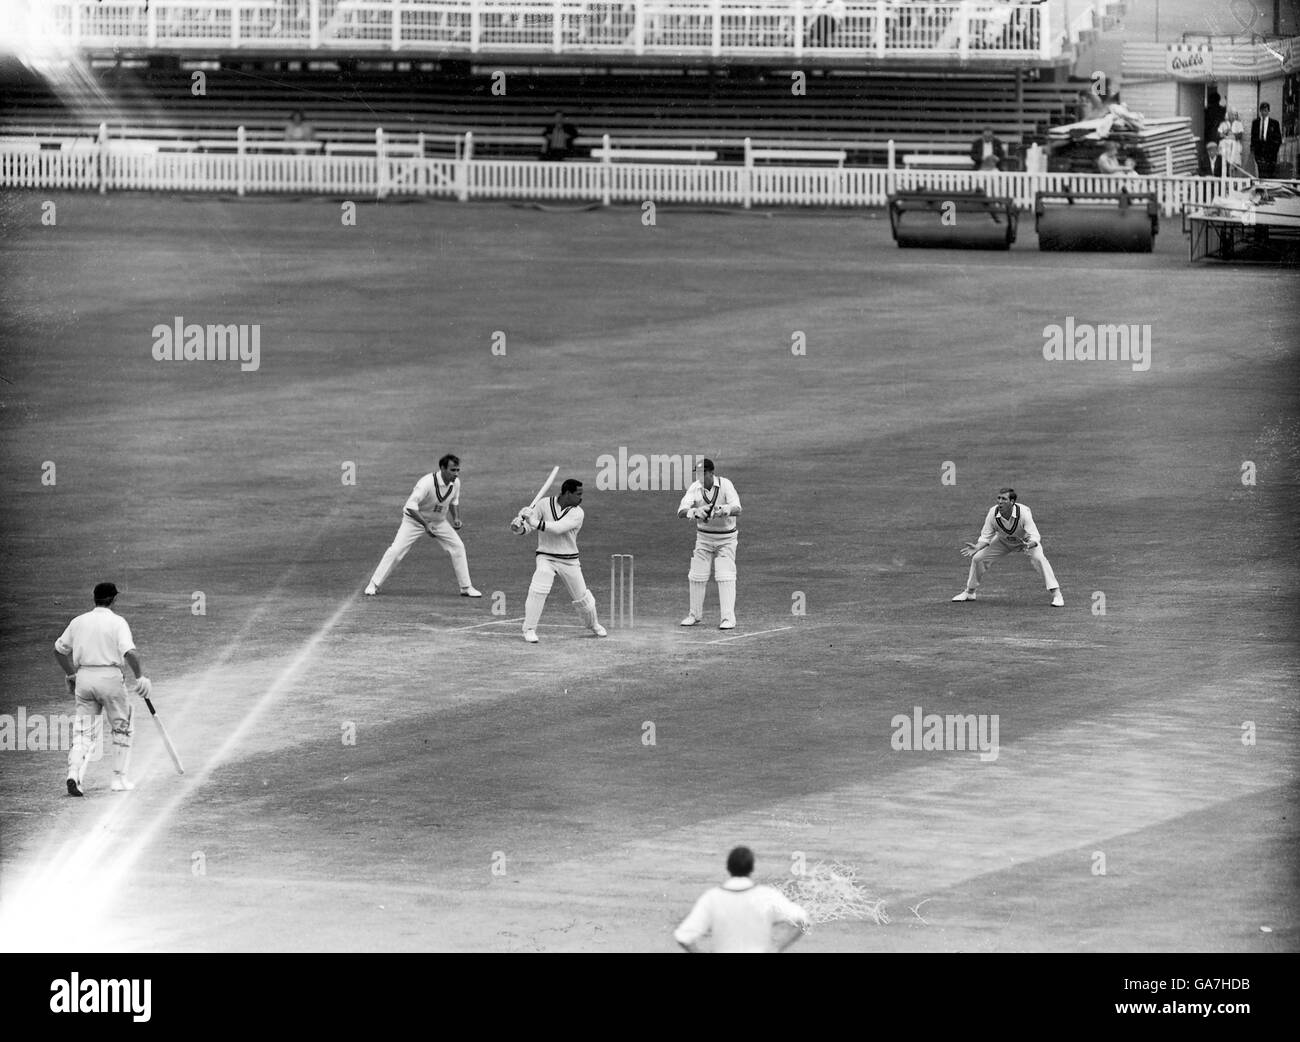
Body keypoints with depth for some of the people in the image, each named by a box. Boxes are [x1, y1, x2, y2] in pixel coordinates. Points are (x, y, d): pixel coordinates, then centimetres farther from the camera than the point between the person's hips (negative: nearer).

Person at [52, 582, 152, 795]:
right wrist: (141, 677, -19)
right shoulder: (117, 622, -7)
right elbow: (129, 652, -21)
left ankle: (74, 775, -15)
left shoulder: (78, 622, 9)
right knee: (122, 728, 14)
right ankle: (119, 778, 13)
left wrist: (70, 675, 27)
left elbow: (59, 650, 17)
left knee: (84, 732, 6)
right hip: (110, 677, -4)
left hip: (83, 677, 4)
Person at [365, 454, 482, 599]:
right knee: (396, 550, -14)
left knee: (458, 547, -2)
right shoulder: (427, 482, -33)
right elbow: (410, 506, -38)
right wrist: (425, 525, -43)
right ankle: (374, 585, -4)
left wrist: (456, 518, -5)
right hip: (414, 520, -6)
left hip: (439, 521, 6)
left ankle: (466, 588, 9)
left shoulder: (455, 483, -11)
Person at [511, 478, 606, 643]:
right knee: (538, 590, -23)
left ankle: (593, 625, 39)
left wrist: (535, 522, -33)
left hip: (570, 561, 1)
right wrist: (519, 527, -29)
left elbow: (558, 528, -25)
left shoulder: (577, 513, -10)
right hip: (546, 557, -1)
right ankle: (529, 630, -12)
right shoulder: (545, 504, -7)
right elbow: (526, 526, -6)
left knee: (582, 596, 11)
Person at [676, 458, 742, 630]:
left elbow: (737, 509, -29)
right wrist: (695, 512, -42)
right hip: (704, 537, 3)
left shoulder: (725, 485, -17)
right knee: (697, 576, 5)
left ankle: (728, 618, -11)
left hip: (726, 539, -3)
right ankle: (695, 615, 22)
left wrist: (724, 510, -51)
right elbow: (681, 511, -20)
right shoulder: (695, 488, -10)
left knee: (725, 577, -12)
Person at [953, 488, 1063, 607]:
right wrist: (976, 548, -35)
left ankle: (1056, 594, -23)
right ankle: (969, 592, 20)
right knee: (977, 558, -4)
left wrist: (1028, 545, -61)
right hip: (1004, 541, 3)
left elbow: (1035, 537, -38)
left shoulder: (1023, 512, -36)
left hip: (1026, 540, -3)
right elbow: (986, 537, -15)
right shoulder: (993, 513, -27)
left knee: (1038, 557, -30)